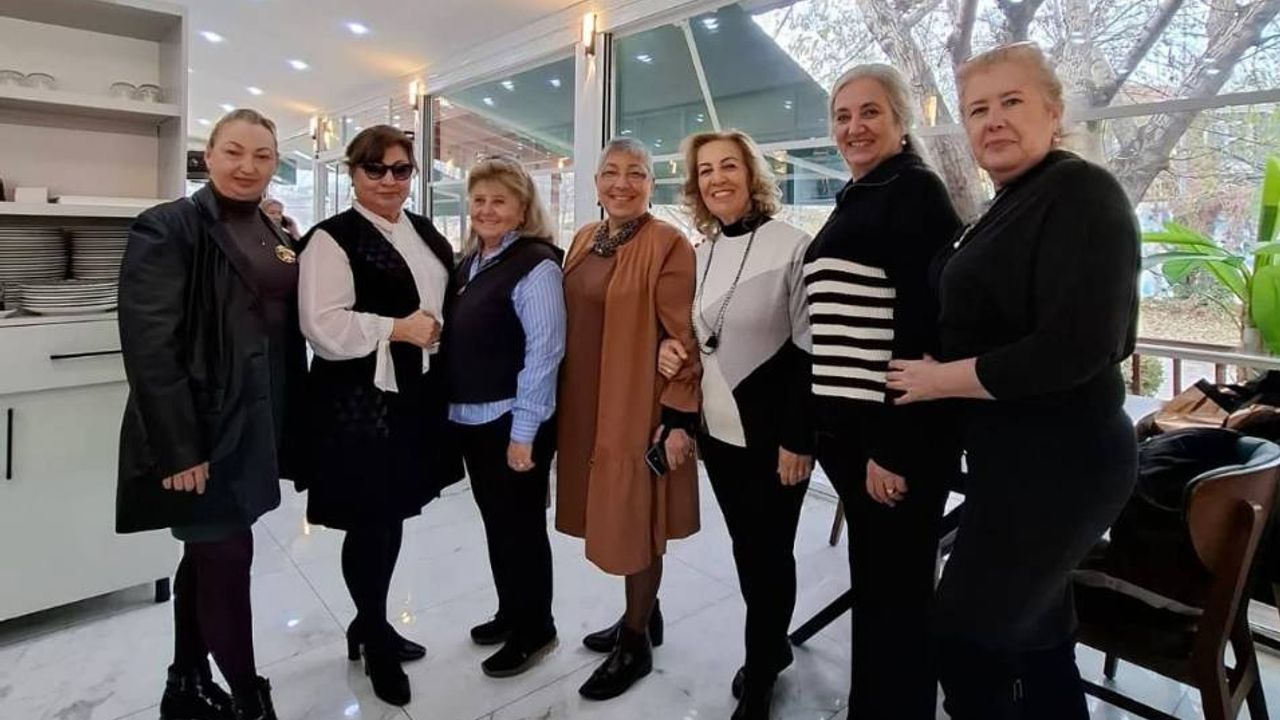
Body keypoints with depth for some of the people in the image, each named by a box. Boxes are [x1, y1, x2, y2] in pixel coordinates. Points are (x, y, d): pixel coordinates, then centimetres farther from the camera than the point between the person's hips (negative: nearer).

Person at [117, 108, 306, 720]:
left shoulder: (277, 235, 11)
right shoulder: (167, 228, -10)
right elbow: (149, 345, -17)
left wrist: (290, 427, 10)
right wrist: (178, 447, -20)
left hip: (255, 428, 7)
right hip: (201, 431, -7)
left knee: (207, 554, 17)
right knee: (227, 556, -3)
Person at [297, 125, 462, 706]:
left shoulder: (425, 232, 14)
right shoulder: (333, 238, -9)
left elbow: (450, 297, 24)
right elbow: (322, 326, -19)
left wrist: (439, 333, 6)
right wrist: (398, 329, -18)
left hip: (415, 396, 7)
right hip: (360, 402, -7)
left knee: (394, 515, 17)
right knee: (370, 522, 4)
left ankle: (372, 625, 37)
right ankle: (375, 636, 27)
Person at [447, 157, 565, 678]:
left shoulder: (535, 265, -14)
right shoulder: (470, 263, 10)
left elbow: (543, 352, -18)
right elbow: (459, 343, 14)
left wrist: (524, 431, -18)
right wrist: (454, 408, 11)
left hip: (513, 421, -8)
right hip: (471, 417, 8)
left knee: (521, 525, 6)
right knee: (495, 521, 18)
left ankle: (534, 629, 25)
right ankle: (510, 613, 37)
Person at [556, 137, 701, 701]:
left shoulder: (669, 245, -12)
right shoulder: (584, 239, 10)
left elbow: (683, 340, -15)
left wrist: (680, 418, -17)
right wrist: (564, 399, 16)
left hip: (639, 408, -7)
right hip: (585, 406, 7)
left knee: (634, 521, 5)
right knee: (611, 516, 17)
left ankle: (636, 644, 25)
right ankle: (642, 616, 38)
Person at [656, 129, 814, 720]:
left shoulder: (792, 246, -12)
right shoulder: (700, 252, 7)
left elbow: (811, 351, -13)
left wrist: (798, 438, -15)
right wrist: (671, 349, -3)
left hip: (771, 430, -6)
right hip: (716, 426, 6)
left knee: (769, 549, 8)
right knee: (744, 546, 17)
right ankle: (772, 645, 40)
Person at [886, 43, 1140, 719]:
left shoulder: (1082, 193, -16)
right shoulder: (1009, 206, 12)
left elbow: (1079, 347, -26)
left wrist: (941, 380, -18)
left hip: (1058, 465, -9)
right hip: (1017, 458, 9)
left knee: (967, 634, 2)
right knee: (1034, 630, 21)